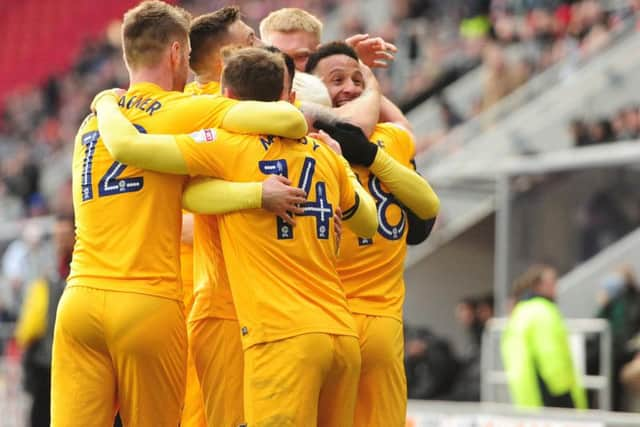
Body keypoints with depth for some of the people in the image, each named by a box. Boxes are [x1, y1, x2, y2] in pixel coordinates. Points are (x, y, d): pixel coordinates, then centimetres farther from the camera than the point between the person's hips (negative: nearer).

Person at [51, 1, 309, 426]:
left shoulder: (94, 119, 19)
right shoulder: (185, 110, 0)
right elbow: (288, 120, -13)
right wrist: (302, 127, 10)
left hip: (80, 298, 4)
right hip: (148, 302, -4)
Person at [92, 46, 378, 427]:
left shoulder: (231, 146, -2)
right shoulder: (326, 156, 15)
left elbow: (125, 144, -6)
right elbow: (368, 224, 31)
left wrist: (106, 102, 15)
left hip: (283, 337, -6)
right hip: (343, 335, 6)